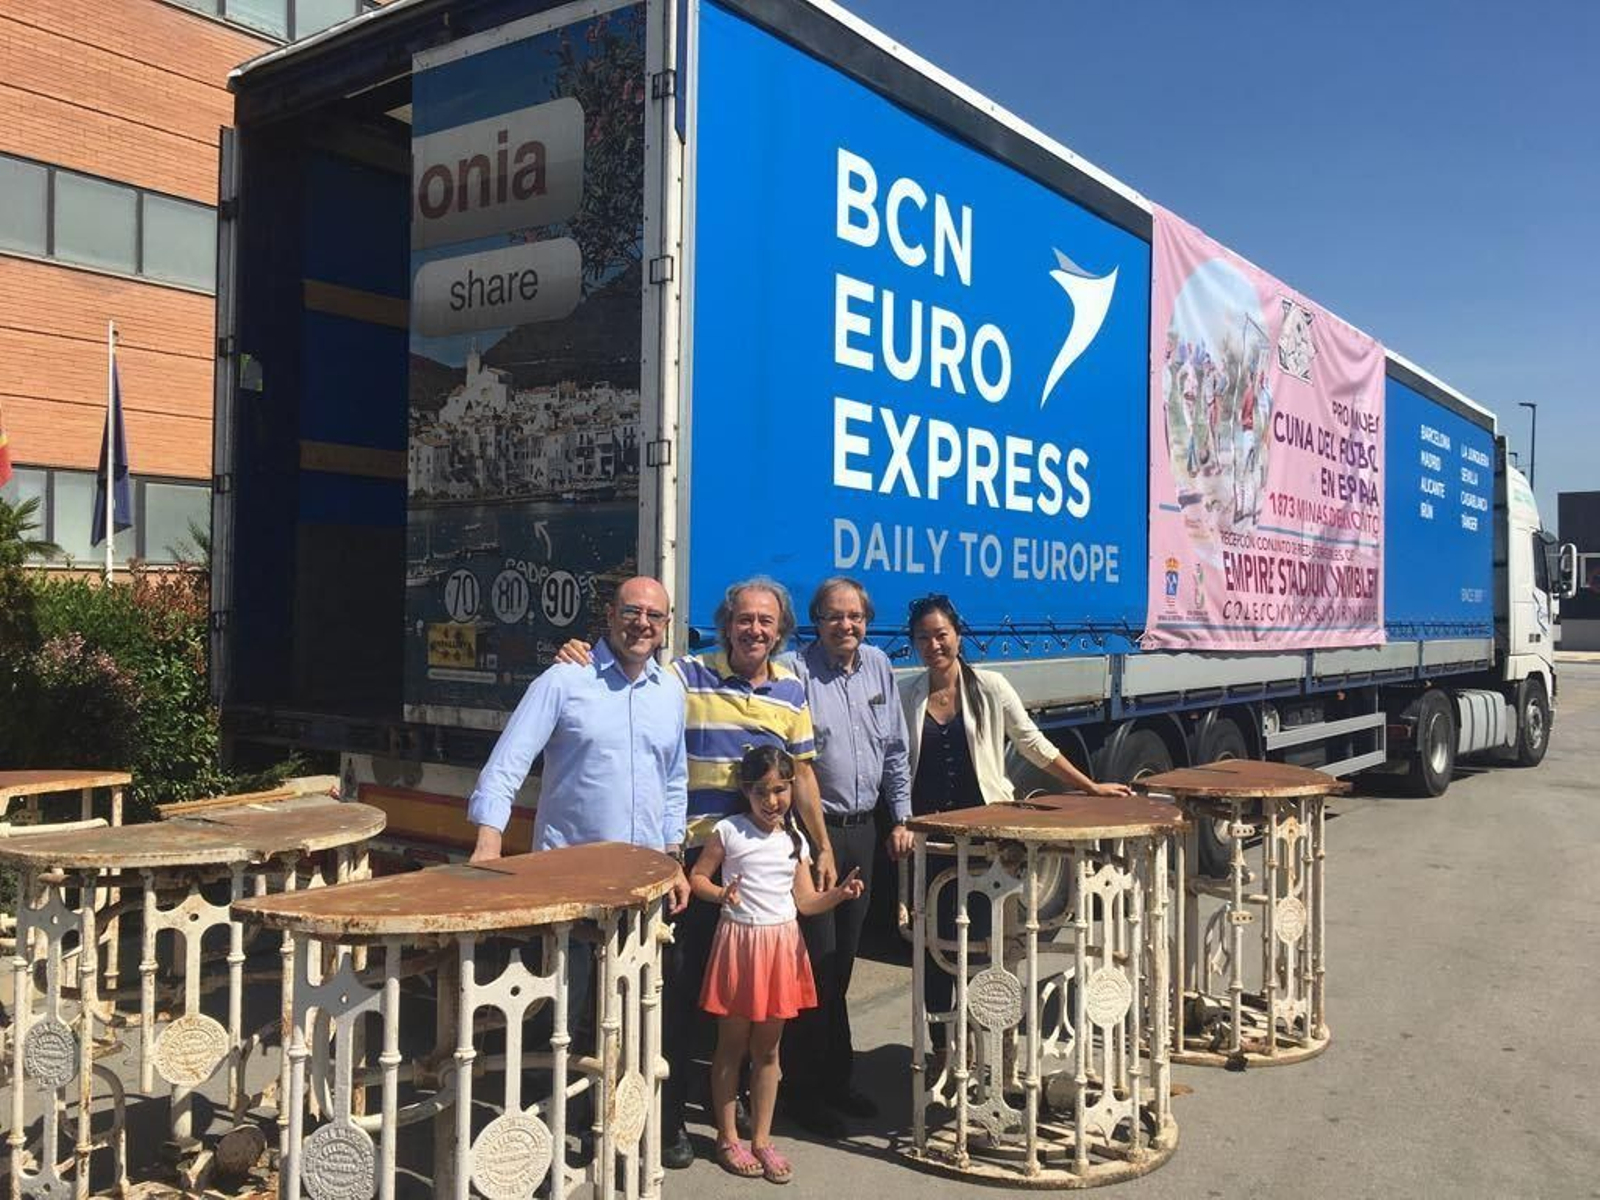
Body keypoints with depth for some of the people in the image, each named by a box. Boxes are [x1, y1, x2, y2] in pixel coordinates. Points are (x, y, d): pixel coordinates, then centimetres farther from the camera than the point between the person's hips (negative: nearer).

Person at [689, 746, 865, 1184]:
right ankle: (727, 1138, 21)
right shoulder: (728, 832, -7)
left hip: (781, 943, 4)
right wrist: (722, 894, -22)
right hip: (740, 939, -4)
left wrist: (839, 893, -13)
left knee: (767, 1049, 12)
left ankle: (761, 1139, 22)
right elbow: (697, 877, -3)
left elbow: (806, 901, 5)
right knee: (732, 1046, 7)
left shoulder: (794, 841, 5)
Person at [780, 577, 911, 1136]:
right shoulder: (798, 672, -10)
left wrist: (901, 818, 13)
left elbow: (895, 750, 17)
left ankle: (836, 1079, 28)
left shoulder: (878, 666, 10)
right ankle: (803, 1089, 10)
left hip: (863, 829, 6)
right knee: (816, 960, -3)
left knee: (842, 959, 15)